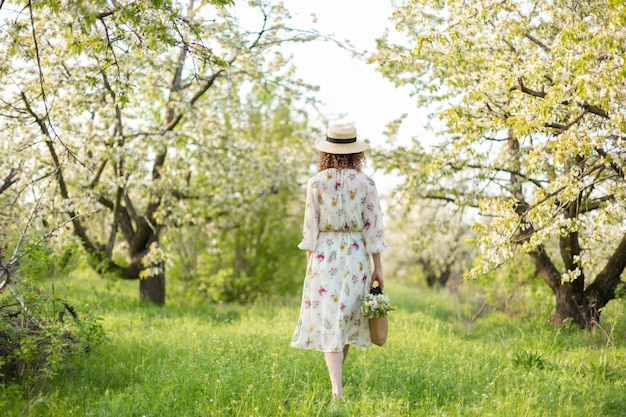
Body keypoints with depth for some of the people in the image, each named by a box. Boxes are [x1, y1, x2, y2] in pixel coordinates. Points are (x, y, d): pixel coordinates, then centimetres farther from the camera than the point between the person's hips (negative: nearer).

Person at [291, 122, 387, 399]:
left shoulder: (316, 182, -3)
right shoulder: (365, 183, -2)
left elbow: (311, 225, -2)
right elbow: (373, 226, -2)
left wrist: (309, 262, 7)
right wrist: (378, 267, 3)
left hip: (325, 254, -1)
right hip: (356, 254, 1)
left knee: (329, 318, -1)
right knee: (347, 315, 16)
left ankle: (337, 387, -11)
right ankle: (336, 378, 30)